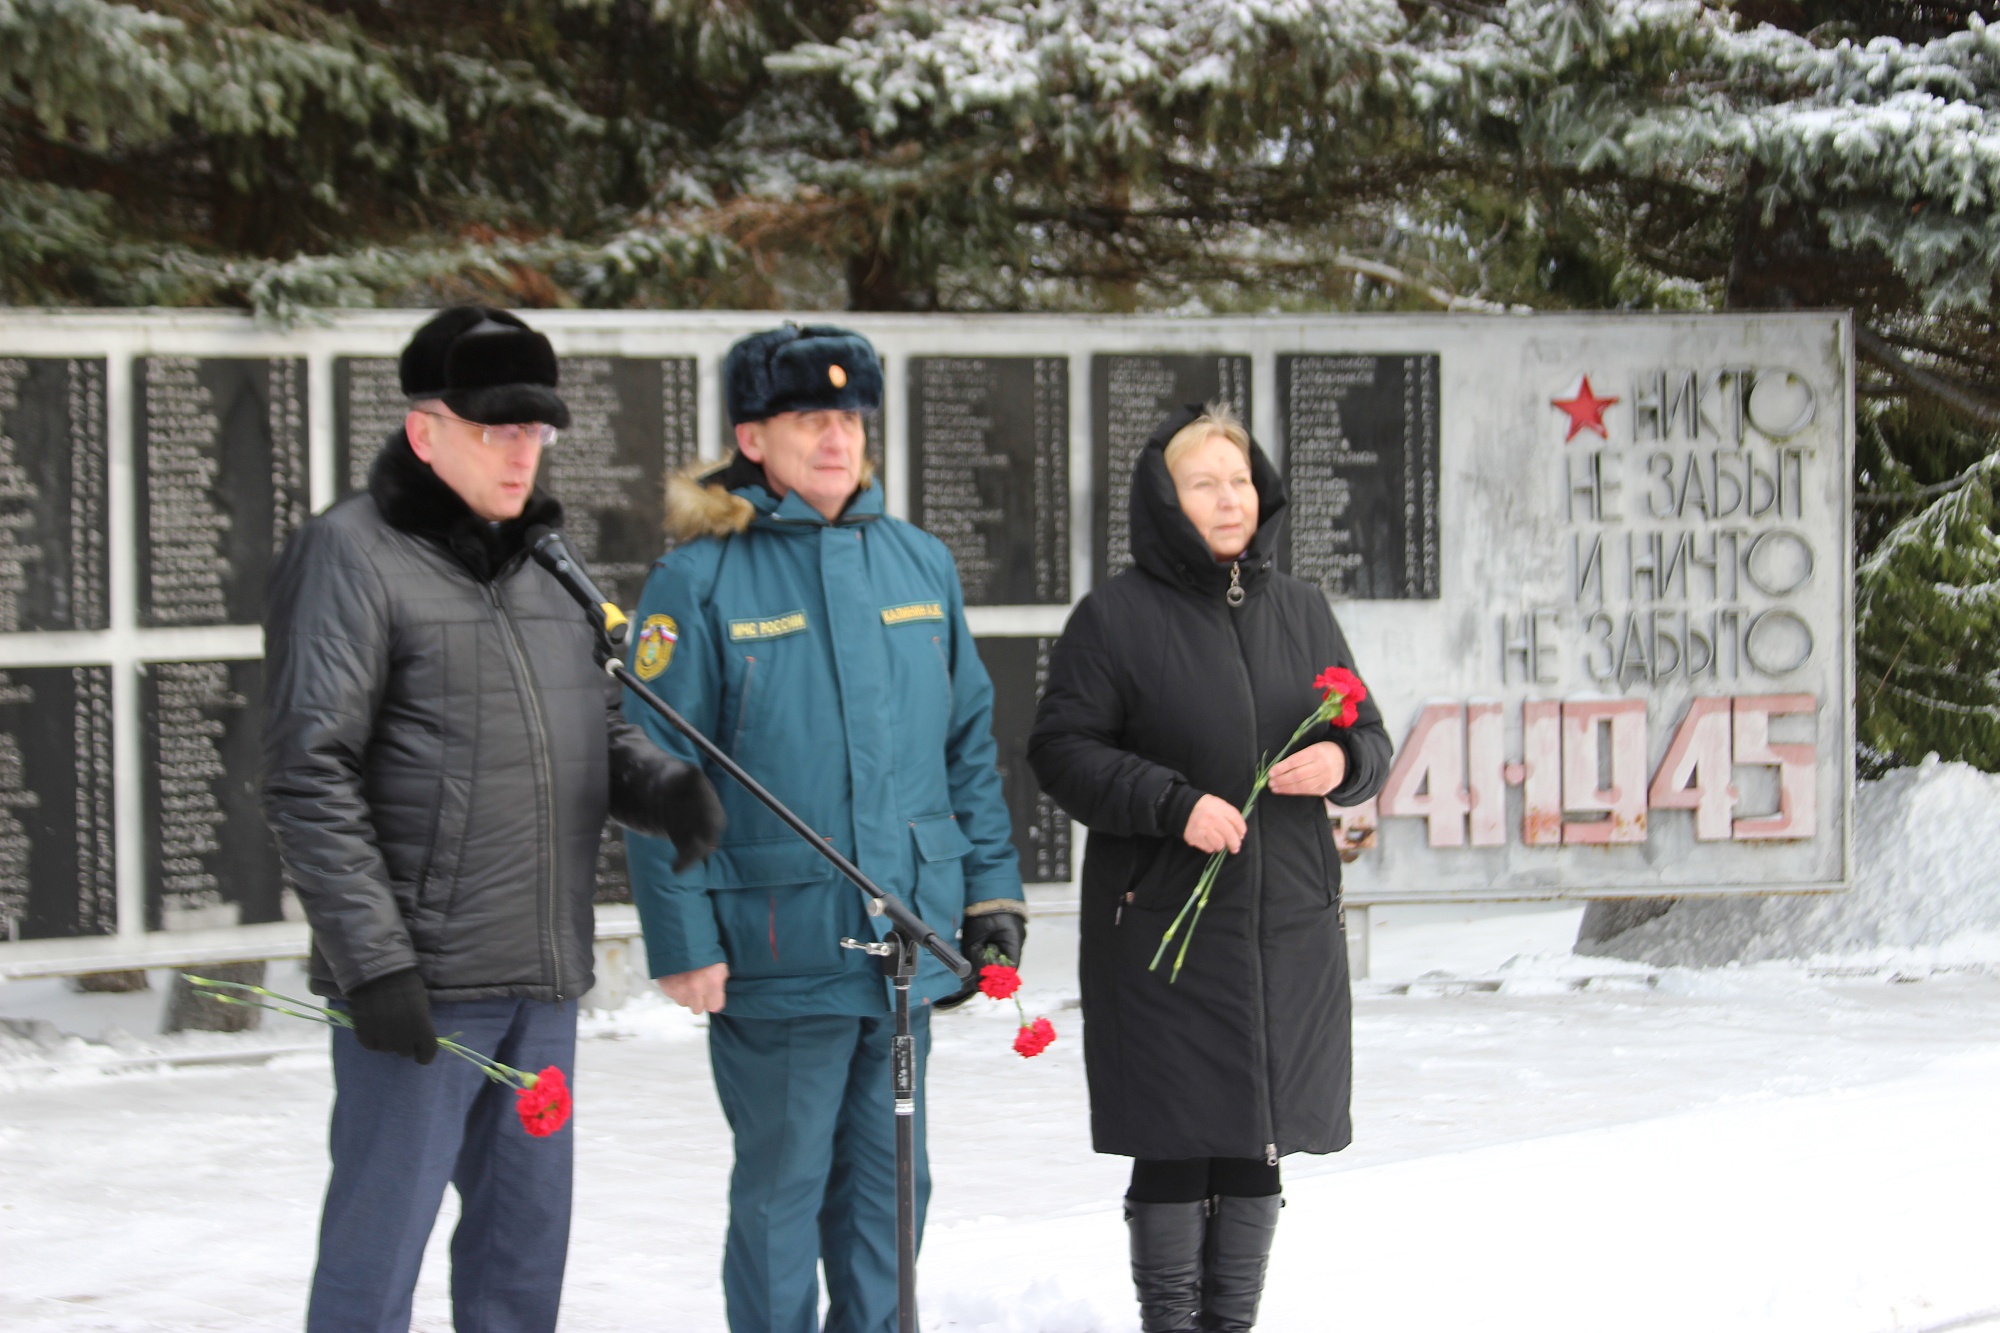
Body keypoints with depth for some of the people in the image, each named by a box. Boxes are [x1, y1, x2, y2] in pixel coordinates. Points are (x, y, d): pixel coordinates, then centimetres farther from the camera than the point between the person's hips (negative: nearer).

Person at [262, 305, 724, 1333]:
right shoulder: (352, 555, -8)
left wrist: (663, 787, -2)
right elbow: (309, 779, -14)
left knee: (525, 1243, 13)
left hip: (543, 981, 8)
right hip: (420, 989, -8)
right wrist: (372, 960, -20)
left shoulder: (543, 563, 15)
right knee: (377, 1248, -3)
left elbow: (599, 728, 22)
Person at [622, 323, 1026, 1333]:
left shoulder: (921, 565, 8)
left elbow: (969, 744, 14)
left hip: (909, 938, 5)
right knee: (781, 1189, 5)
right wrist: (683, 941, -13)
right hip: (776, 949, -5)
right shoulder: (699, 582, -7)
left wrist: (991, 890, 10)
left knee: (889, 1186, 13)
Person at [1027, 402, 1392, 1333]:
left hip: (1289, 928, 5)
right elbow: (1061, 749, -6)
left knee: (1260, 1139, 9)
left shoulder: (1299, 609, 12)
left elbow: (1369, 737, 17)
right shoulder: (1116, 616, -3)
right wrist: (1172, 802, -17)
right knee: (1175, 1144, -2)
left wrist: (1343, 760, -7)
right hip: (1166, 929, -4)